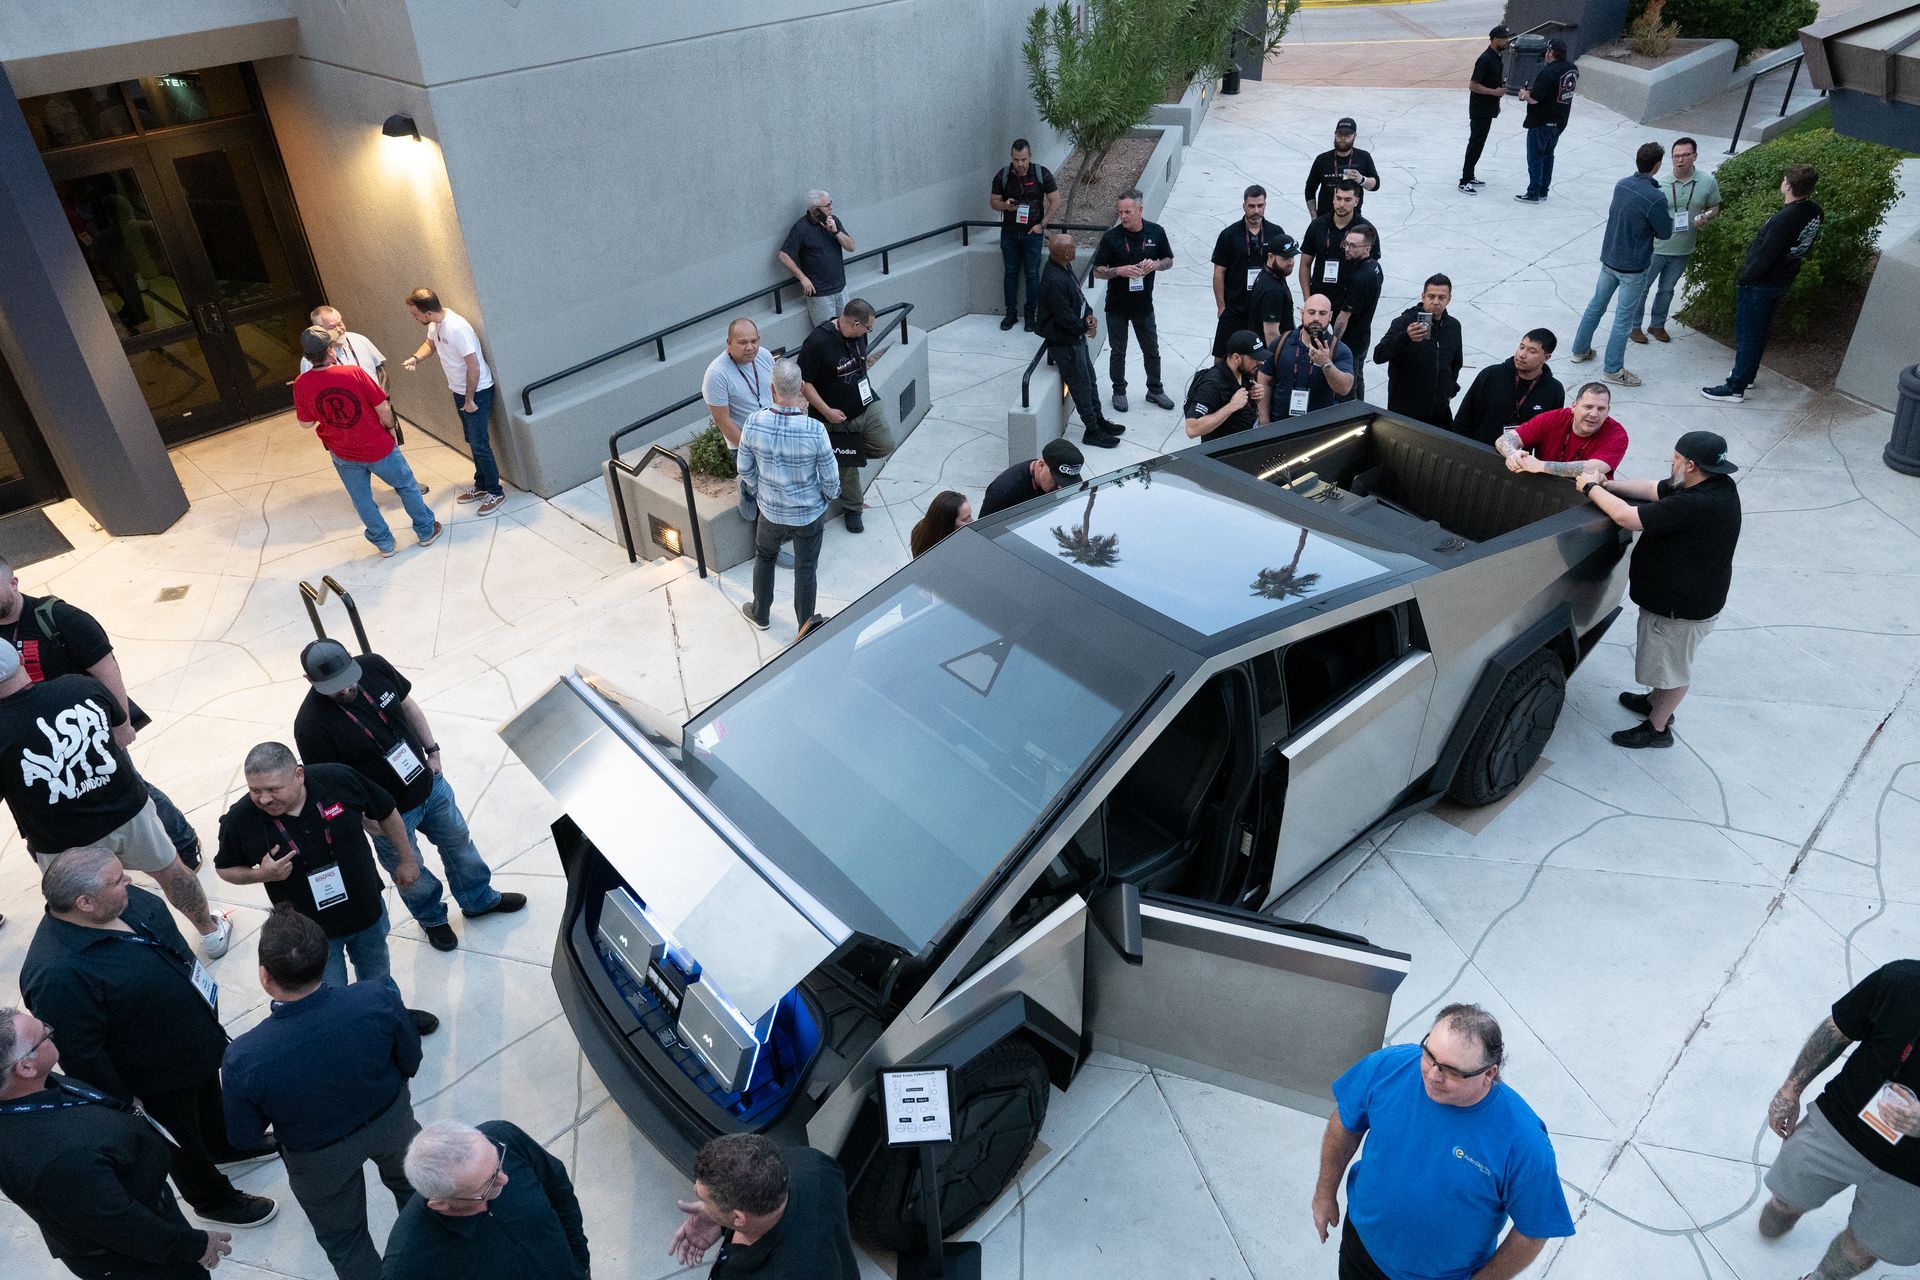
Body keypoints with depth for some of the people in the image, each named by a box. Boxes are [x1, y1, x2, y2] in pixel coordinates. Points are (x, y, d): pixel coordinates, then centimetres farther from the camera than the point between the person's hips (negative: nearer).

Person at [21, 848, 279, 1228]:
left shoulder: (126, 900, -17)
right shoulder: (58, 975, -40)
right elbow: (83, 1055, -29)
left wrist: (204, 995, 16)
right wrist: (123, 1104, -17)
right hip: (159, 1078, -7)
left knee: (211, 1100, 34)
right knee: (184, 1142, 22)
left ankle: (224, 1145, 63)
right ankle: (214, 1200, 48)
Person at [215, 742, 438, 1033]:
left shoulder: (339, 779, -24)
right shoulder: (239, 820, -23)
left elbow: (385, 812, -5)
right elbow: (225, 868, -3)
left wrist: (407, 858, 4)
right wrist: (261, 874, -24)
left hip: (368, 910, 2)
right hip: (311, 931, -2)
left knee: (378, 974, 28)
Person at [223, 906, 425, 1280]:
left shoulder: (243, 1060, -37)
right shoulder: (378, 1000, -35)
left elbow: (245, 1137, -16)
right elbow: (411, 1063, -14)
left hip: (321, 1159, -2)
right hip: (391, 1122, 2)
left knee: (343, 1240, 28)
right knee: (410, 1183, 35)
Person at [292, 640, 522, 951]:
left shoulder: (374, 666, -17)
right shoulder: (311, 725, -31)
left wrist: (432, 750, 3)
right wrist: (369, 820, -17)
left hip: (430, 783, 5)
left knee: (459, 842, 24)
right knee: (410, 874, 20)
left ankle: (479, 899, 51)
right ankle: (432, 919, 50)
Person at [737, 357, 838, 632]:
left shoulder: (754, 424, -20)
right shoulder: (815, 430, -28)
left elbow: (745, 470, -5)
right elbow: (830, 478, -16)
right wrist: (830, 496, 6)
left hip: (771, 511, 2)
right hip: (809, 514, -2)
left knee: (764, 557, 28)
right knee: (806, 570, 16)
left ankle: (759, 614, 47)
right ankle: (806, 629, 33)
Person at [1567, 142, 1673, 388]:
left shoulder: (1621, 185, -3)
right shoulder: (1655, 198, -23)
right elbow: (1665, 232, -12)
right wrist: (1669, 217, 8)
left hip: (1609, 258, 7)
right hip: (1633, 267, -7)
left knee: (1596, 305, 21)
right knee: (1624, 319, 3)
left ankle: (1580, 349, 34)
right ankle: (1612, 369, 12)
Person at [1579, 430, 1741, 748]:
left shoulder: (1695, 505, -37)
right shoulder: (1715, 484, -5)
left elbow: (1625, 516, -33)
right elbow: (1653, 489, 6)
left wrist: (1591, 488, -18)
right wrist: (1607, 485, -3)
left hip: (1684, 607, -9)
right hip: (1675, 595, 9)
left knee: (1672, 667, 12)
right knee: (1664, 660, 30)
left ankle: (1657, 728, 30)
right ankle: (1656, 701, 51)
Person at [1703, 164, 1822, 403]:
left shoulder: (1784, 219, -30)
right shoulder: (1815, 213, -3)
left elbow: (1765, 256, -26)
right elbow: (1805, 247, 8)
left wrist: (1744, 280, -13)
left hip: (1760, 284, -8)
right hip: (1784, 281, 8)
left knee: (1747, 335, 1)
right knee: (1760, 331, 22)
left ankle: (1735, 388, 8)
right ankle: (1748, 374, 37)